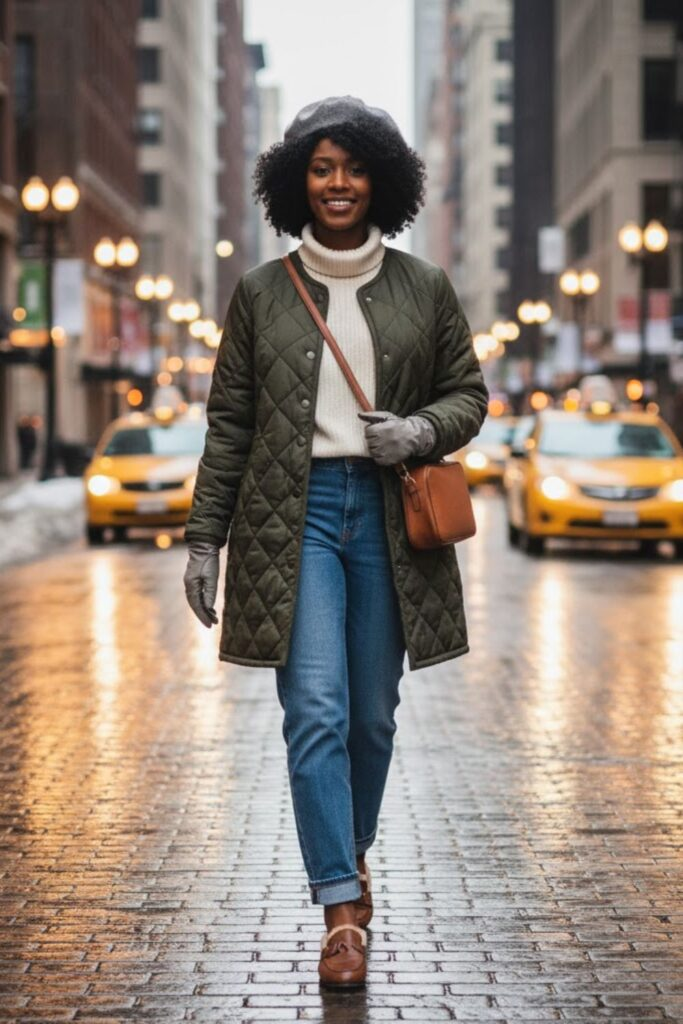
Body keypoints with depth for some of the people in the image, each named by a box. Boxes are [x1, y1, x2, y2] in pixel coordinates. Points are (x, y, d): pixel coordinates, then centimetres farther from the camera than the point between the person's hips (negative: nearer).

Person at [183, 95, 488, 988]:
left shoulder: (423, 287, 7)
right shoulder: (261, 293, 5)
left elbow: (468, 393, 13)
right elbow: (228, 423, 7)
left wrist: (421, 430, -10)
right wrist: (205, 538, 5)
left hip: (388, 513, 2)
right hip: (294, 513, -1)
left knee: (374, 712, 9)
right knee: (316, 709, -11)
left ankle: (351, 852, 34)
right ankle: (343, 906, -8)